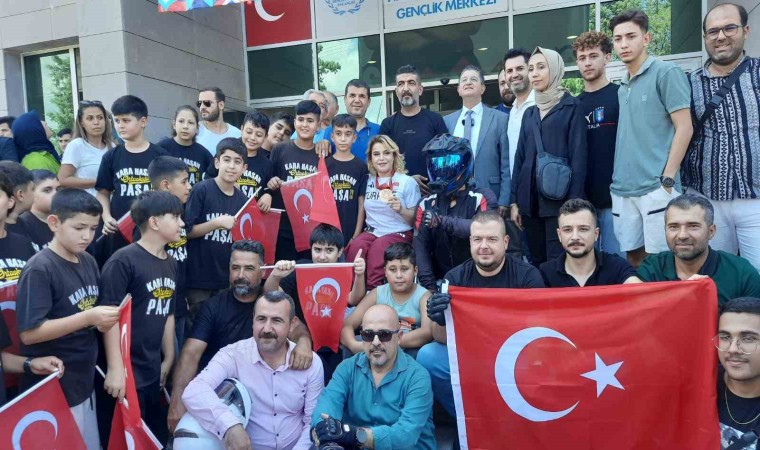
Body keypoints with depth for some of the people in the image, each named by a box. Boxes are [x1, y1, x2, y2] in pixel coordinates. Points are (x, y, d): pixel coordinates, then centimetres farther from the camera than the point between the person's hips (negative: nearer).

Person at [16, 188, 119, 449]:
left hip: (85, 381, 7)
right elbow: (28, 333, -21)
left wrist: (103, 321, -7)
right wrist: (88, 317, -27)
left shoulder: (89, 262, 4)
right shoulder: (39, 269, -18)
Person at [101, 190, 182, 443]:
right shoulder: (124, 261, -15)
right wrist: (115, 368, -19)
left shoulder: (171, 264, 8)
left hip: (153, 371, 7)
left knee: (157, 437, 18)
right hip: (126, 371, -7)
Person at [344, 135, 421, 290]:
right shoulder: (367, 180, 12)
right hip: (371, 231, 4)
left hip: (399, 233, -3)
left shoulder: (408, 182, 0)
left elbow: (416, 220, 0)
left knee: (378, 247, -35)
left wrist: (401, 210, -18)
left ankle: (373, 289, -28)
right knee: (356, 246, -29)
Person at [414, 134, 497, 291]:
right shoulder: (428, 204, 6)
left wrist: (444, 222, -33)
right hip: (441, 280, 3)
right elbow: (420, 243, -2)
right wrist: (426, 280, -14)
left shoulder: (480, 199, -4)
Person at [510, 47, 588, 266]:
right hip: (530, 197, 6)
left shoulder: (572, 106, 1)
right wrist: (514, 200, 10)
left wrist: (574, 202, -14)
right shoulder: (530, 112, 17)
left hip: (559, 197, -5)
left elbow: (578, 156, -6)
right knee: (536, 262, 9)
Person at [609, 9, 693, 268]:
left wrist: (667, 180, -13)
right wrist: (617, 181, 11)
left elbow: (684, 128, -9)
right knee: (633, 256, 12)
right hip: (622, 190, 6)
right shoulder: (622, 86, 15)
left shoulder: (666, 72, -4)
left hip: (655, 187, -6)